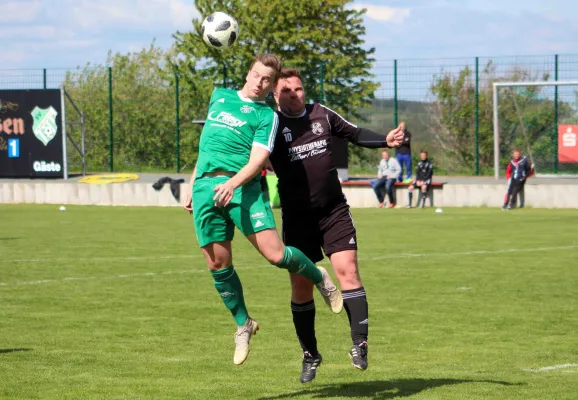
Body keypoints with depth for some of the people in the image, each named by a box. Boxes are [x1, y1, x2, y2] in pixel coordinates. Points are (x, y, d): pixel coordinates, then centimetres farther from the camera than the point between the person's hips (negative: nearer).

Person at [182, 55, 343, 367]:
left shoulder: (266, 115, 6)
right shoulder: (219, 96, 22)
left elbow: (258, 159, -6)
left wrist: (232, 184, -24)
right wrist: (192, 188, 26)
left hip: (242, 186, -4)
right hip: (205, 186, 4)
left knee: (275, 254, -14)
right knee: (218, 263, 0)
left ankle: (318, 277, 17)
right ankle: (243, 324, 18)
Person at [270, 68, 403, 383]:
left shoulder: (322, 115, 5)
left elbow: (355, 134, 17)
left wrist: (385, 141, 3)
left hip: (334, 211, 2)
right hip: (296, 217, -2)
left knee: (347, 270, -13)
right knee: (301, 285, 3)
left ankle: (359, 345, -11)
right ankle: (310, 356, 18)